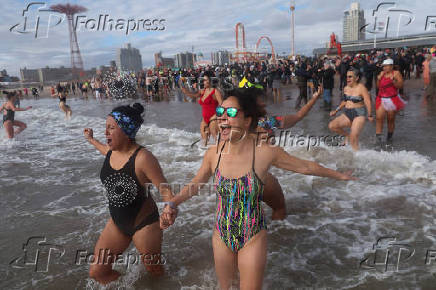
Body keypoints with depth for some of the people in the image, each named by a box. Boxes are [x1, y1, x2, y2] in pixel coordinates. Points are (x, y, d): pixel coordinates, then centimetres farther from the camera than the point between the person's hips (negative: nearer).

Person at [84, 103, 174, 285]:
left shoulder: (142, 158, -27)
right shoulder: (111, 150, -4)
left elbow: (164, 188, -24)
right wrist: (91, 140, 39)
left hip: (144, 225, -7)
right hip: (117, 223, 7)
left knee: (154, 271, 15)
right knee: (97, 273, 11)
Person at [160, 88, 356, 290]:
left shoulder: (265, 152, -20)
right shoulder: (213, 154, -11)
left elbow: (305, 166, -5)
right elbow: (195, 185, 6)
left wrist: (338, 175, 7)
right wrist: (172, 204, -8)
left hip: (253, 238, -3)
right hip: (222, 235, 3)